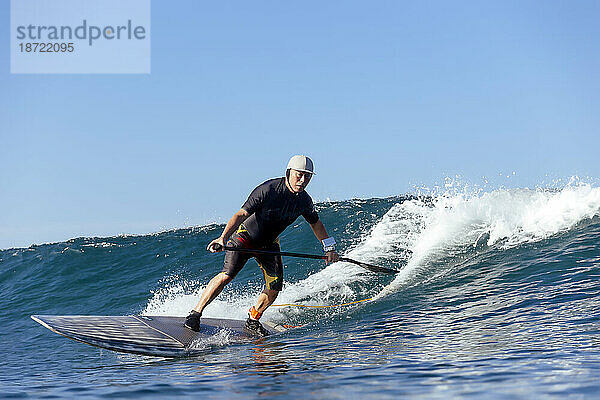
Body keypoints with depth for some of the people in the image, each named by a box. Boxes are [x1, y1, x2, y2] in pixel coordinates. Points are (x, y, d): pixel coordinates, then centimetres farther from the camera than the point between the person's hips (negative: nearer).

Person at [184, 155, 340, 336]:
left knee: (274, 288, -8)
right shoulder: (268, 190, -27)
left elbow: (316, 223, 13)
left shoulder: (304, 201, -8)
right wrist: (223, 238, -45)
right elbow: (241, 214, -32)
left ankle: (253, 321, 14)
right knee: (227, 274, -22)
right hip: (246, 235, -5)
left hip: (269, 244, 5)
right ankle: (195, 313, -13)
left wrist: (329, 248, 15)